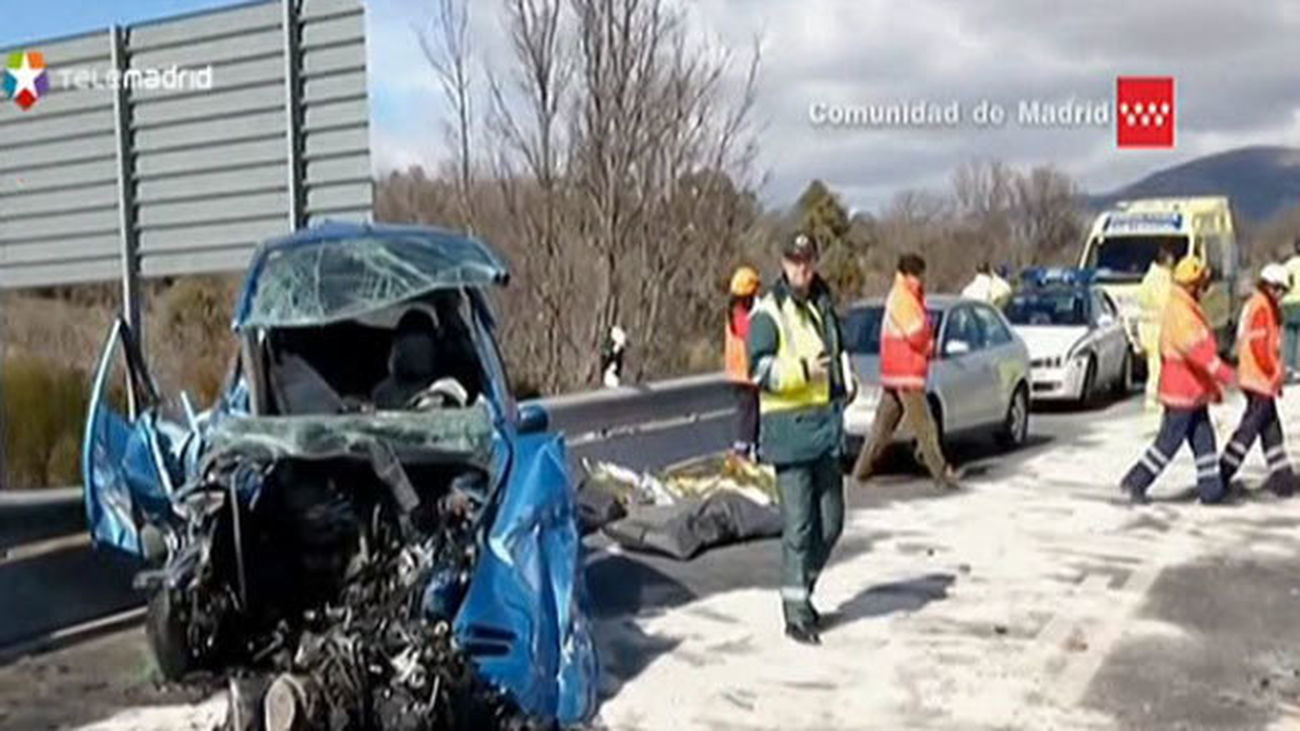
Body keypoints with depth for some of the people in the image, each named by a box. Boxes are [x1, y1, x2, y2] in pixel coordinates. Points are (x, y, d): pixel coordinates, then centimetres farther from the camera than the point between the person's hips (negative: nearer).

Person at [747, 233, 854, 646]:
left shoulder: (823, 305, 16)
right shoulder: (768, 312, -7)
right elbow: (759, 369, -16)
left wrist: (846, 380, 14)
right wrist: (802, 370, -28)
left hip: (825, 424, 7)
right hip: (789, 428, -7)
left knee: (831, 521, 12)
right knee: (798, 523, -7)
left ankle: (801, 590, 30)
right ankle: (795, 612, 2)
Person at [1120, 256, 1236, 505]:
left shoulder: (1188, 309, 16)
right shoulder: (1180, 312, -18)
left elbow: (1202, 348, 22)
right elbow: (1198, 350, -28)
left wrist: (1213, 386, 24)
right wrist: (1226, 374, -30)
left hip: (1193, 391, 10)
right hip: (1182, 391, -10)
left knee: (1203, 439, 10)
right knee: (1169, 440, -4)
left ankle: (1210, 489, 15)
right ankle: (1136, 482, 4)